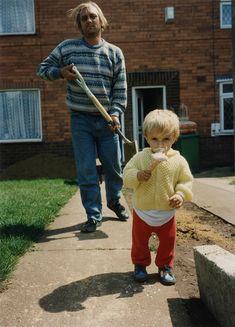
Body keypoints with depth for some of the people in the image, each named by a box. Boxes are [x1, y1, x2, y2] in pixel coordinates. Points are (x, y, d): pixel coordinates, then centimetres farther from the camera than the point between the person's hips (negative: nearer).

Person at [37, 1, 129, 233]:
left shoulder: (115, 53, 3)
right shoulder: (67, 47, 1)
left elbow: (120, 89, 1)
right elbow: (42, 68, 9)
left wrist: (115, 113, -13)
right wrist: (60, 72, -11)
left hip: (107, 119, 1)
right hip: (81, 120, -1)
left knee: (113, 166, 11)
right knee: (86, 171, 0)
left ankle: (114, 201, 37)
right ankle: (93, 215, 14)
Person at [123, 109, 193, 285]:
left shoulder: (179, 161, -9)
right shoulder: (140, 157, -10)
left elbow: (186, 181, -4)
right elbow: (127, 176, -8)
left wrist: (181, 194, -21)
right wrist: (138, 176, -28)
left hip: (167, 213, 0)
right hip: (142, 212, 0)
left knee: (168, 242, 15)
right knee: (139, 242, 15)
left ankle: (165, 267, 35)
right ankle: (140, 265, 36)